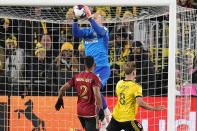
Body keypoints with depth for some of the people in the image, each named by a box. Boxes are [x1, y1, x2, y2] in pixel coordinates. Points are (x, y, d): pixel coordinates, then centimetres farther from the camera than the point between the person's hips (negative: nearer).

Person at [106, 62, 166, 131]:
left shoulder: (119, 84, 3)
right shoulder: (136, 87, -16)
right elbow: (140, 103, -25)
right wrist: (154, 108, -17)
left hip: (116, 117, 6)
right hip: (128, 119, -6)